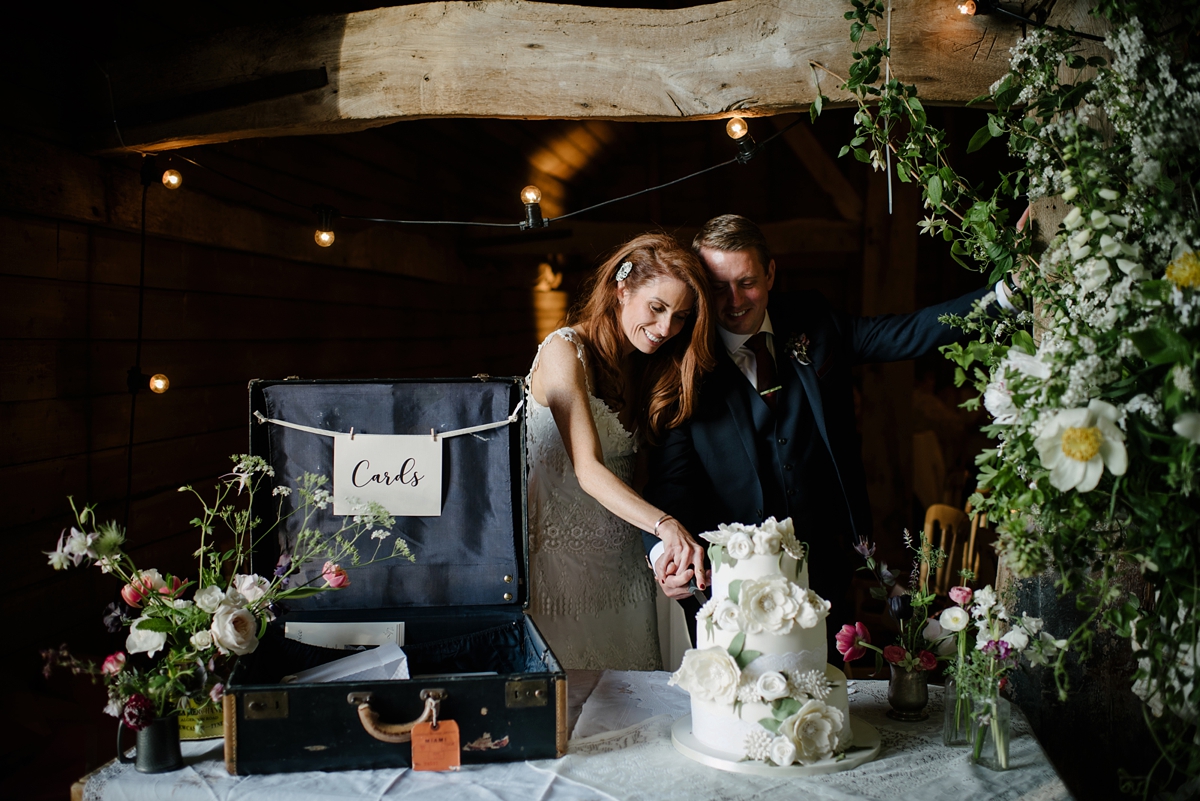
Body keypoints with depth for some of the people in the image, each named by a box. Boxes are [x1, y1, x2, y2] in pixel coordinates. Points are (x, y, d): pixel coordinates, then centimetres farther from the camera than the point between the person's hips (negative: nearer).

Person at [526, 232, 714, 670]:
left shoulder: (650, 368, 9)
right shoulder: (565, 352, -15)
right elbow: (588, 470, -26)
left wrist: (672, 543, -10)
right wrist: (664, 525, -38)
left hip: (621, 561, 7)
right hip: (560, 547, -6)